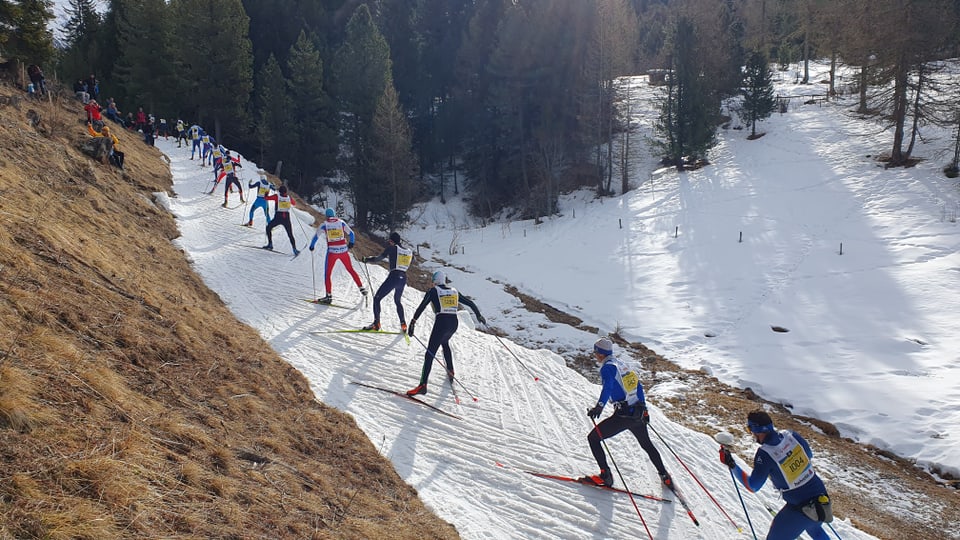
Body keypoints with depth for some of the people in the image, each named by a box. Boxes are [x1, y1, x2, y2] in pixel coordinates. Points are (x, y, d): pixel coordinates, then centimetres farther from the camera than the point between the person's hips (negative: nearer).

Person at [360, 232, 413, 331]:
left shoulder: (392, 248, -2)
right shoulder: (409, 251, 13)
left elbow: (380, 258, -4)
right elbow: (412, 261, 32)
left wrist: (368, 259, 11)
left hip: (393, 277, -6)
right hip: (403, 278, 6)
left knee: (377, 298, 3)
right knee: (397, 301, 28)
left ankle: (376, 324, -8)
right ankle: (403, 324, 19)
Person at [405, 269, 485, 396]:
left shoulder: (433, 291, 6)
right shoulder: (454, 291, 19)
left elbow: (422, 306, -6)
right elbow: (470, 303, 25)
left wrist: (413, 322, -10)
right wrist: (479, 315, 39)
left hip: (441, 322, -5)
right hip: (454, 322, 6)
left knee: (430, 353, -10)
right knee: (444, 342, 36)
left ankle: (423, 385, -21)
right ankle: (450, 372, 38)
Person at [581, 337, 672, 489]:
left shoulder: (607, 367, -10)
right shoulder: (625, 364, 13)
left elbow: (608, 387, -31)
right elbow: (639, 387, 20)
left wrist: (599, 406, -41)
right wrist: (643, 408, 29)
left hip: (622, 416, -8)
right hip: (638, 413, 8)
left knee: (593, 438, 2)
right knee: (647, 444, 29)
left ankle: (605, 476, -3)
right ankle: (665, 477, 38)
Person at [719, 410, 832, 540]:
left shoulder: (764, 454, -22)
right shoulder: (791, 435, -7)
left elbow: (753, 486, -16)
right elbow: (809, 455, 12)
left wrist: (731, 465, -16)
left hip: (800, 508, -6)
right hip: (823, 497, 6)